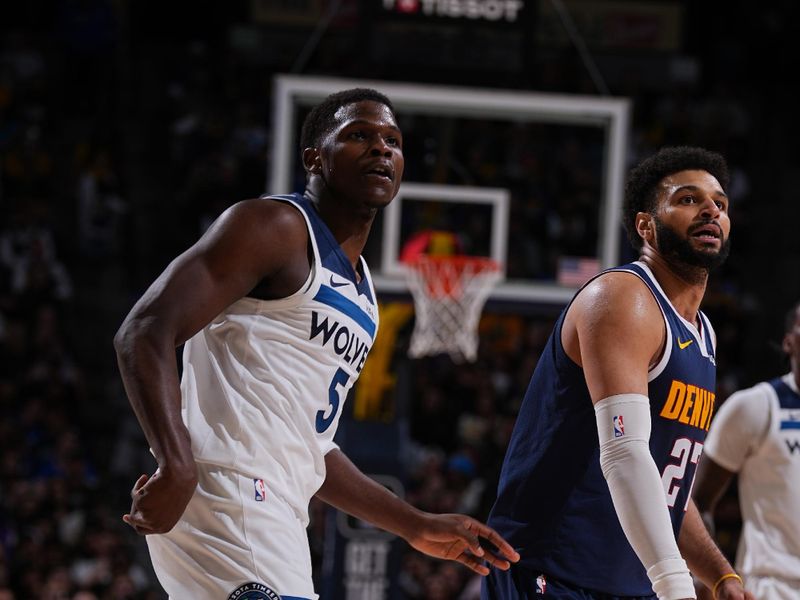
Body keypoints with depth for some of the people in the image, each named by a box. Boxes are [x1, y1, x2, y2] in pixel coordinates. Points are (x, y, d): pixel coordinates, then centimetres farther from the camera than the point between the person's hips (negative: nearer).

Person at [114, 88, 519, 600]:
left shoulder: (359, 289, 24)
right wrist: (176, 465, -29)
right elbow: (146, 332, -15)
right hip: (227, 495, -10)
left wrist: (417, 527, 26)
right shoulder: (276, 226, -3)